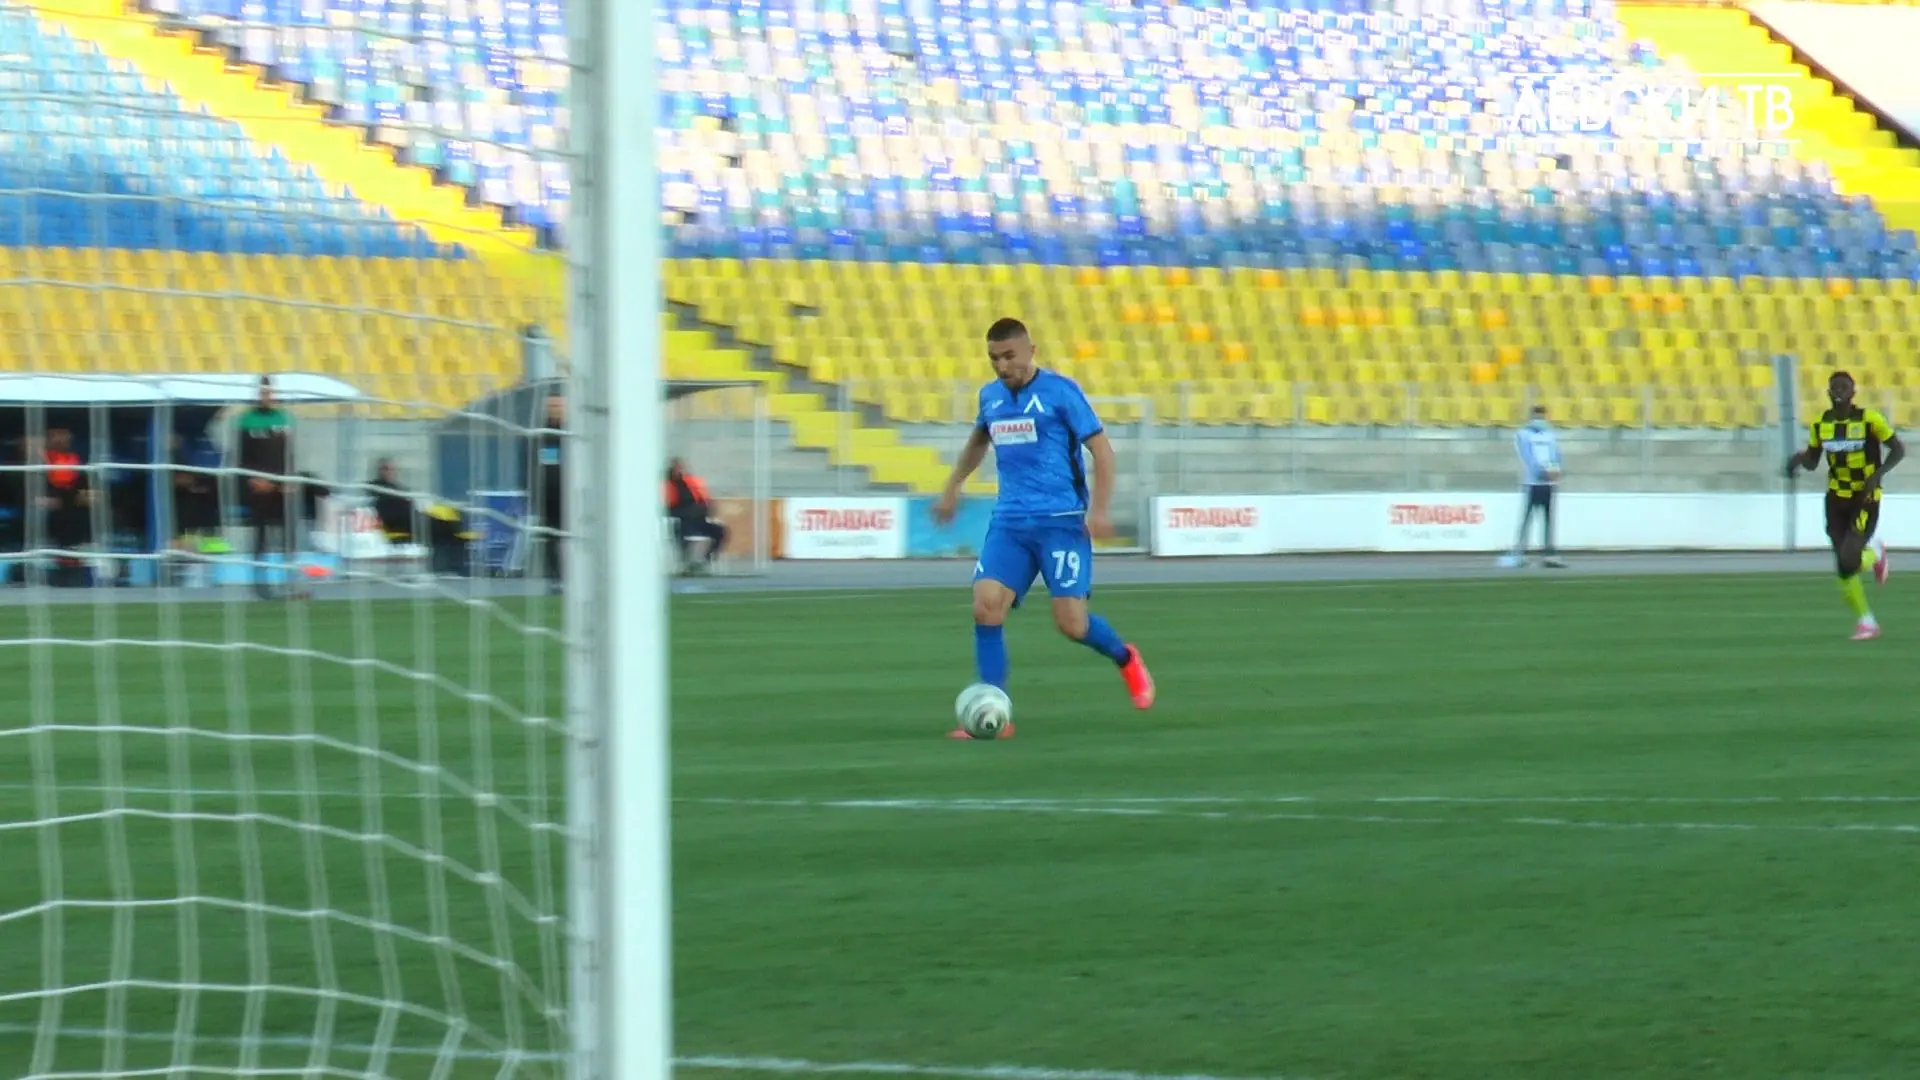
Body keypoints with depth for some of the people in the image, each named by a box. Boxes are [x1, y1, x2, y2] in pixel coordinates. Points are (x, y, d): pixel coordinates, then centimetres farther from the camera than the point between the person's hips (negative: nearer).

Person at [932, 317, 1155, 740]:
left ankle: (1125, 659, 24)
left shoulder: (1060, 392, -7)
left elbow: (1101, 450, -7)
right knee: (986, 607, -14)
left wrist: (1099, 510, -17)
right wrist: (952, 489, 31)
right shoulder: (990, 396, 10)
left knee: (1071, 623, -9)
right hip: (1010, 522, 5)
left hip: (1062, 520, -5)